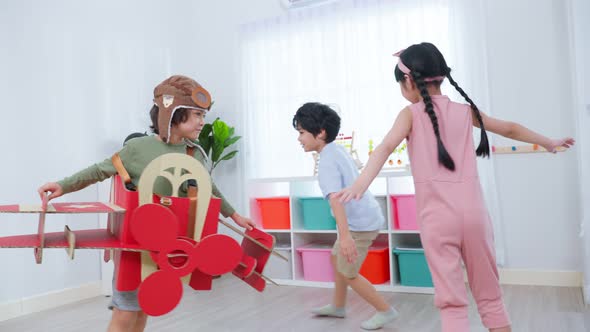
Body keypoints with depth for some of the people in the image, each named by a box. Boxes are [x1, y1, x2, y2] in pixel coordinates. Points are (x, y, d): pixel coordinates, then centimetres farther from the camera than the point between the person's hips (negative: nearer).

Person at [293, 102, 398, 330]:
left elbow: (336, 198, -35)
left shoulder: (326, 162, -21)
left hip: (359, 223, -10)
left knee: (348, 273, 5)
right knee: (337, 259, 22)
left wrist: (345, 236, -45)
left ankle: (385, 310, 18)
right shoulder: (337, 150, 8)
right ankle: (338, 306, 37)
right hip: (364, 216, 10)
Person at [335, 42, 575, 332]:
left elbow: (386, 147, -18)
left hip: (437, 217, -3)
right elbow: (510, 129, 25)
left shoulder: (411, 114, 0)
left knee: (451, 301, 4)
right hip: (473, 211, 4)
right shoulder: (465, 111, 12)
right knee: (489, 294, 18)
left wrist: (361, 183, -31)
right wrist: (549, 143, 41)